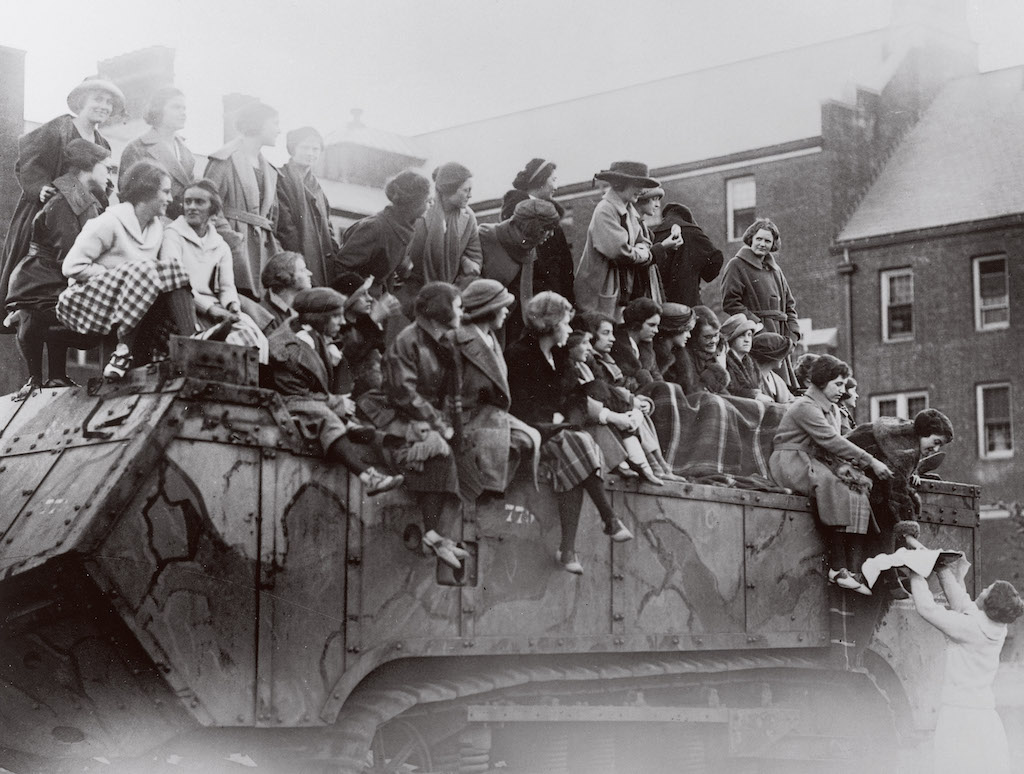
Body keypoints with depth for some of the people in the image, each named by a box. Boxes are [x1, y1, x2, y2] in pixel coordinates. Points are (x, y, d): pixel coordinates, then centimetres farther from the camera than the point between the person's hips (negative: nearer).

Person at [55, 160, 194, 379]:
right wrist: (117, 275, -17)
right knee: (141, 271, -31)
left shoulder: (157, 227, 10)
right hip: (90, 302, -7)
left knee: (173, 271, -15)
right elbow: (72, 266, -17)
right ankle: (124, 349, -32)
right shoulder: (108, 223, -14)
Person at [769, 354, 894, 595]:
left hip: (816, 464, 9)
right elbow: (832, 441, -20)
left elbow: (834, 446, 10)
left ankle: (853, 570, -24)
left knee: (859, 490, -14)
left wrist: (843, 465, -14)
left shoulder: (832, 410, 19)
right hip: (791, 463, -9)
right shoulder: (805, 407, -11)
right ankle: (837, 568, -32)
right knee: (834, 487, -32)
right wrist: (871, 461, -20)